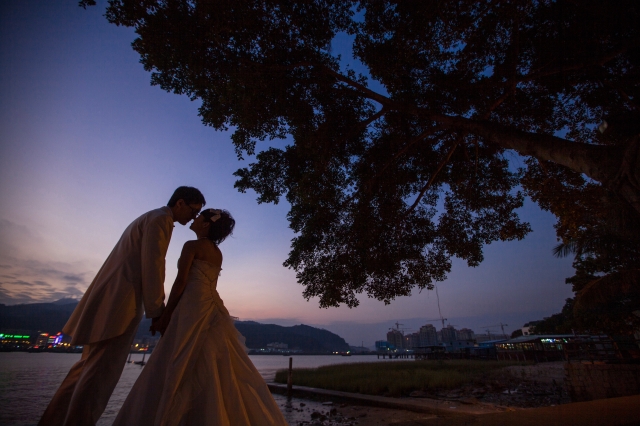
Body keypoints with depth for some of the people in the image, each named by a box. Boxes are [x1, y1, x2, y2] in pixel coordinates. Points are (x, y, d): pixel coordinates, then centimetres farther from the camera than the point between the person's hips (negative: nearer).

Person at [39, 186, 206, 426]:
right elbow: (152, 267, -17)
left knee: (92, 364, 16)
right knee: (103, 367, -6)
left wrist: (153, 307, 18)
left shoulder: (151, 218, 21)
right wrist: (156, 310, -10)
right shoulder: (161, 219, -10)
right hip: (120, 299, -10)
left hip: (113, 297, 10)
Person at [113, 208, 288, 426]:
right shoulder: (217, 253, 17)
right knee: (216, 367, 9)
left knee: (178, 369, -1)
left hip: (194, 306, -8)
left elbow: (181, 281, -10)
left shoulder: (192, 246, -5)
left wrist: (165, 315, -6)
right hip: (213, 308, 8)